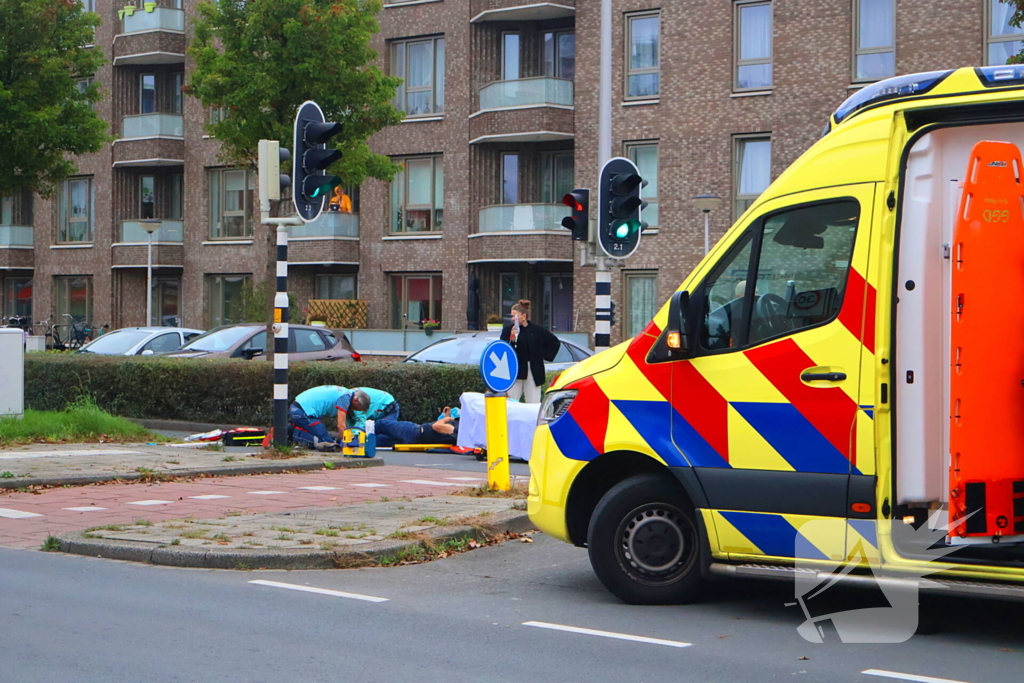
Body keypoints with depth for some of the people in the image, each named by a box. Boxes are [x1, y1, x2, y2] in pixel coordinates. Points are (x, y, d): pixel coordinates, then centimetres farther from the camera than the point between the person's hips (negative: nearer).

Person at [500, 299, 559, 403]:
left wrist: (545, 355, 7)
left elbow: (555, 342, 15)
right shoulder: (508, 329, 1)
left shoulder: (537, 330, 4)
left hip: (533, 372, 1)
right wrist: (512, 339, -21)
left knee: (533, 405, 2)